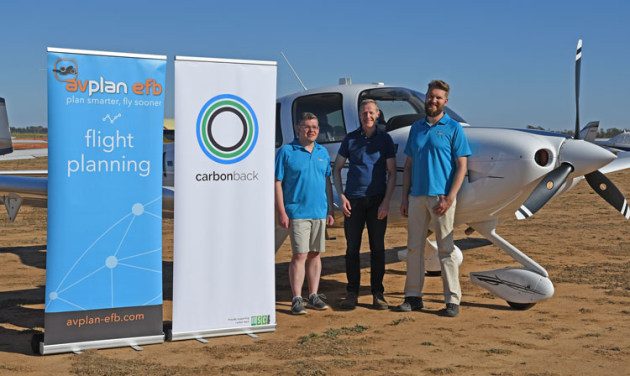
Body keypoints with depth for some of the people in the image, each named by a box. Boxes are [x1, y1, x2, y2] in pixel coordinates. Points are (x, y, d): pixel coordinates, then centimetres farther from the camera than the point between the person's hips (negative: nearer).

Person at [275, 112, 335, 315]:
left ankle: (313, 296, 18)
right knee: (299, 255, -8)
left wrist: (330, 211, 13)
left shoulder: (323, 152, 13)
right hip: (297, 212, -5)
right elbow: (277, 183, -5)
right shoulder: (286, 152, -3)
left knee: (315, 254, 9)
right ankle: (297, 300, -3)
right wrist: (282, 213, -11)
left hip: (319, 213, 5)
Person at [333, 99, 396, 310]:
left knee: (377, 247, 2)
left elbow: (392, 172, 3)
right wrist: (341, 196, -2)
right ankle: (352, 293, 11)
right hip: (354, 200, 1)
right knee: (352, 247, 2)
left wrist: (386, 201, -7)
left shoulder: (385, 139, 4)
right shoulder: (350, 139, 6)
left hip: (377, 200, 0)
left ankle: (378, 293, 10)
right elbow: (336, 168, 10)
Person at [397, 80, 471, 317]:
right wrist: (404, 197, 8)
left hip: (441, 196, -5)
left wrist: (449, 198, -15)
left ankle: (452, 300, 5)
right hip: (417, 196, 5)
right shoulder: (416, 128, 14)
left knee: (446, 249, -2)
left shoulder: (453, 128, 0)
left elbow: (462, 166, -5)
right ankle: (413, 297, 15)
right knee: (414, 247, 7)